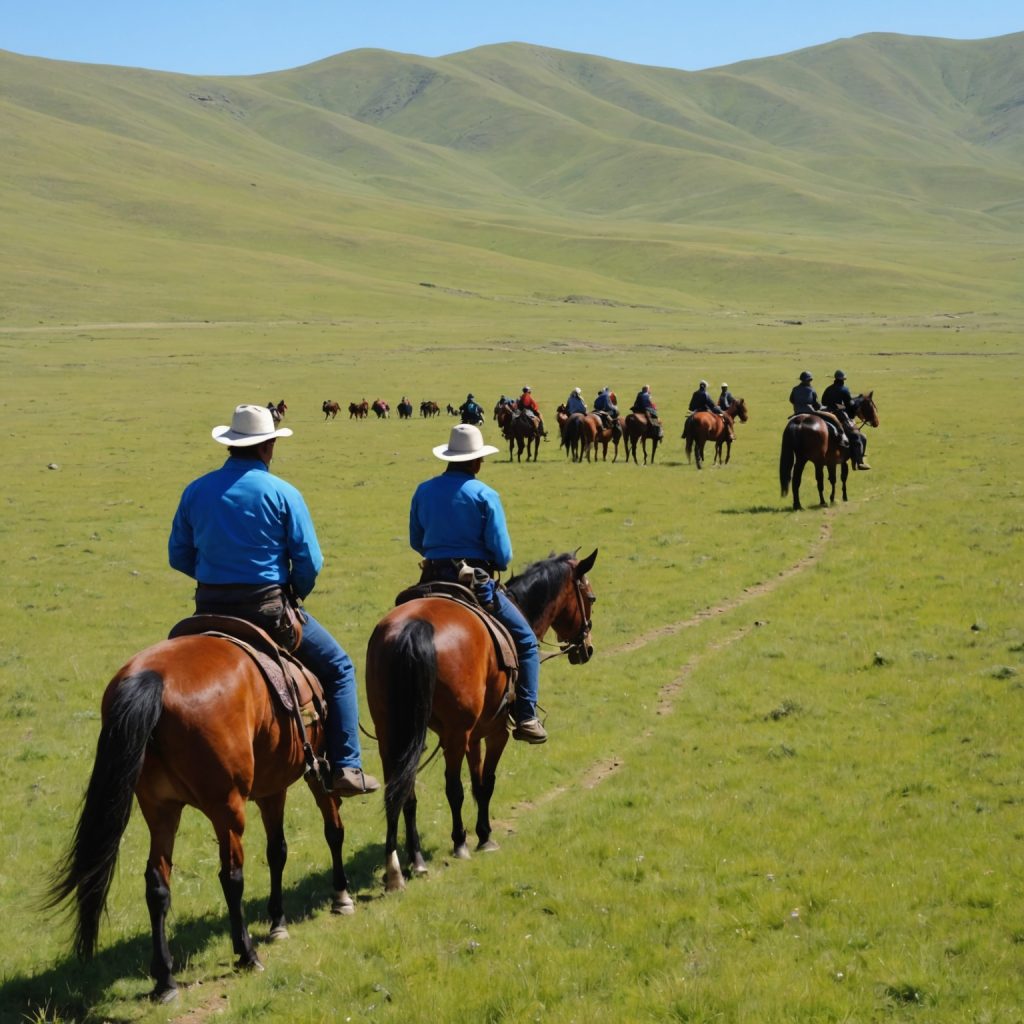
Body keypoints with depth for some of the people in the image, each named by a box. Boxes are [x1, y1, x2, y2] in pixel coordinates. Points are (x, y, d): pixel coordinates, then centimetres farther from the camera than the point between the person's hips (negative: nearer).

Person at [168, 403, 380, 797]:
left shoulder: (195, 491, 3)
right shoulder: (282, 494, -7)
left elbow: (178, 556, 8)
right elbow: (309, 562, -8)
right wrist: (293, 595, 11)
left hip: (210, 608, 4)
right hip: (268, 607, -4)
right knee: (337, 669, 12)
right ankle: (345, 767, 3)